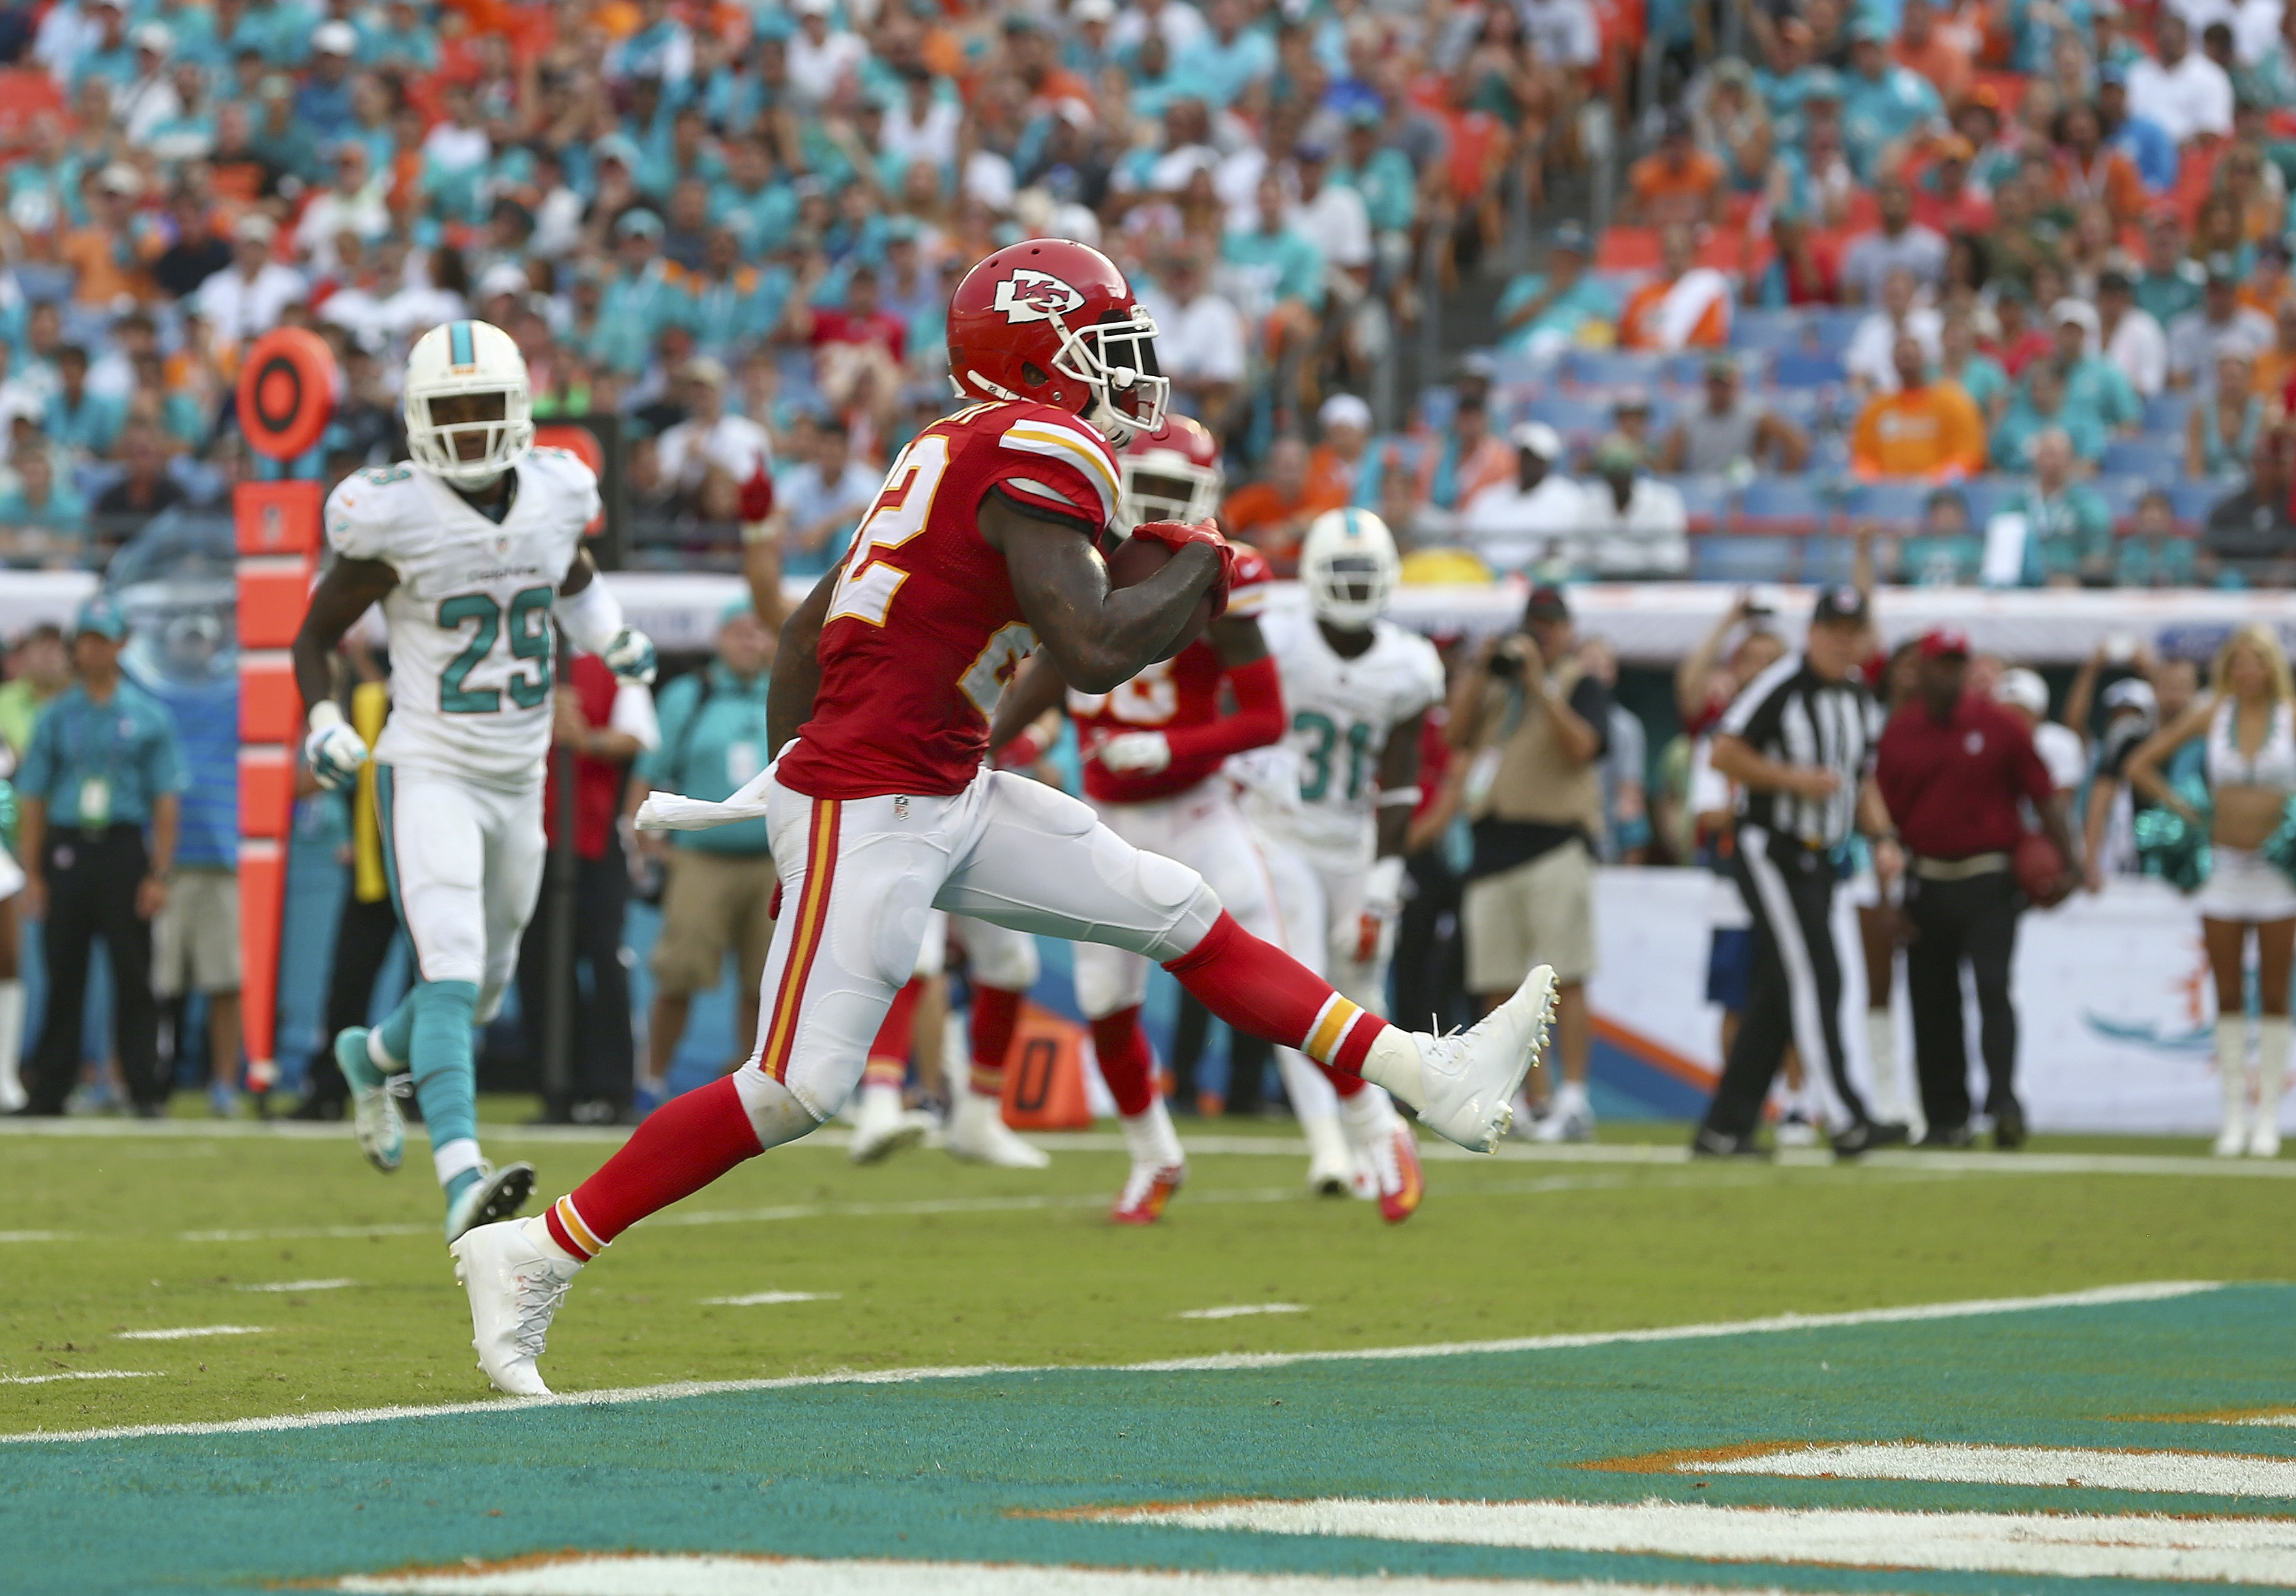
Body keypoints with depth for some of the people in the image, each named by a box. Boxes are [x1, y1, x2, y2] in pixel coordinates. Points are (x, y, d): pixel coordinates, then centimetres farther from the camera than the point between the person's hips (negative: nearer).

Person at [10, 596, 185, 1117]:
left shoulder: (148, 716, 7)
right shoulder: (56, 717, 10)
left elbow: (166, 798, 5)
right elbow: (32, 797, 10)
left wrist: (160, 873, -3)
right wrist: (32, 873, 3)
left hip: (124, 847, -1)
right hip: (66, 849, 1)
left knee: (134, 976, -4)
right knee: (63, 979, 3)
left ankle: (145, 1089, -1)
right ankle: (49, 1089, 7)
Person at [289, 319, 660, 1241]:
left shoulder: (555, 494, -1)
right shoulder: (394, 520, -15)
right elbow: (315, 635, -3)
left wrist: (610, 637, 9)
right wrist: (323, 723, -18)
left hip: (519, 781, 6)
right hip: (429, 775, -6)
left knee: (484, 989, 18)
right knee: (451, 972, -23)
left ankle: (371, 1056, 49)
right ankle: (462, 1179, -35)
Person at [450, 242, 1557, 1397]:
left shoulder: (963, 453, 14)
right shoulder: (1041, 454, -15)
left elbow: (807, 625, 18)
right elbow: (1094, 652, -24)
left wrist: (792, 773, 24)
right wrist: (1201, 571, -6)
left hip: (944, 795, 10)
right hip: (869, 813, -10)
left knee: (1178, 915, 9)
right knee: (793, 1091, -7)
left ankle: (1432, 1082, 12)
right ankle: (534, 1257, 1)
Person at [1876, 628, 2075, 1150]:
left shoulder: (1997, 725, 0)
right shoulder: (1899, 732, 6)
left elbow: (2043, 794, 1)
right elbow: (1887, 813, 10)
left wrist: (2064, 865, -7)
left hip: (1989, 883, -3)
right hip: (1925, 884, 3)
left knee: (1992, 986, -16)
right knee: (1931, 1003, 5)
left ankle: (2004, 1103, -23)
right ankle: (1945, 1120, 12)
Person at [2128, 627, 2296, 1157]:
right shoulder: (2211, 715, 2)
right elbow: (2140, 765, 9)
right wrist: (2181, 808, 1)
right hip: (2224, 867, 2)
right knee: (2228, 996, 2)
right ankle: (2234, 1116, 6)